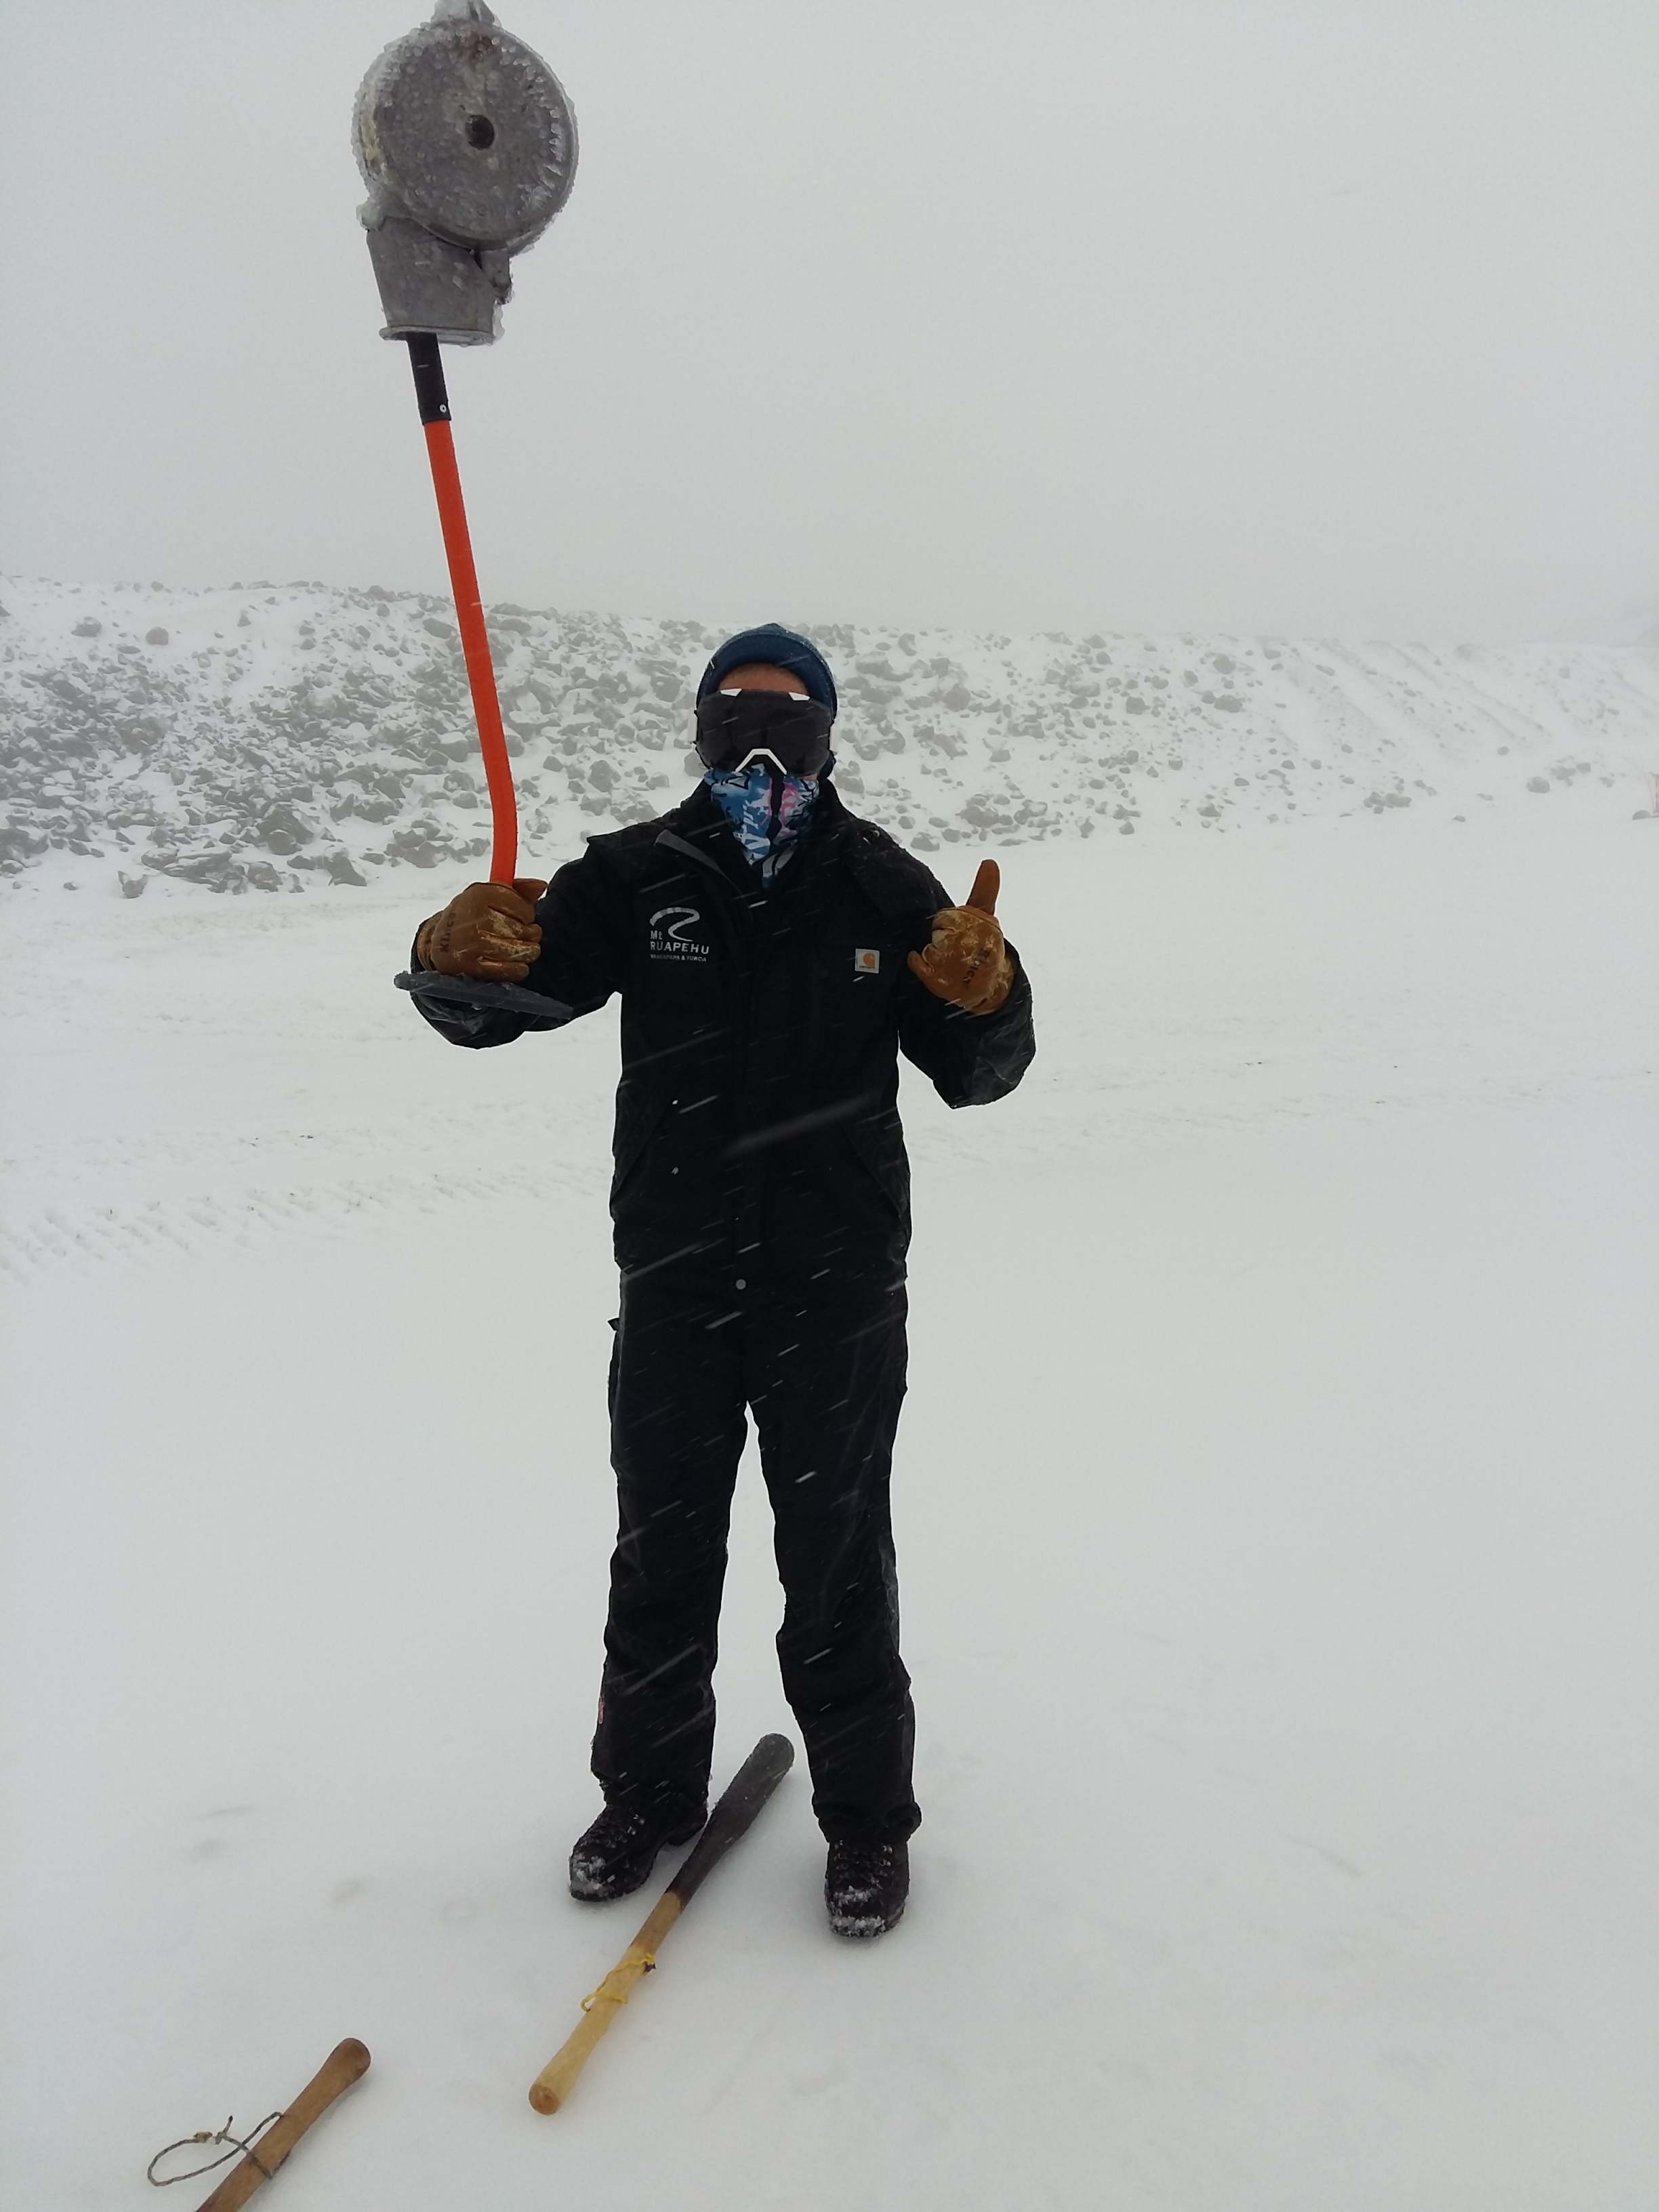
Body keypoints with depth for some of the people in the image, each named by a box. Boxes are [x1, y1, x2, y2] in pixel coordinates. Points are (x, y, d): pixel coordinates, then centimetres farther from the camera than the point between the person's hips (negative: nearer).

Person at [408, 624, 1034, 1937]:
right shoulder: (639, 877, 0)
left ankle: (868, 1818, 32)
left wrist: (988, 992, -23)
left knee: (837, 1565, 13)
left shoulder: (881, 883, -1)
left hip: (838, 1288, -1)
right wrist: (461, 957, -28)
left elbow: (975, 1074, -1)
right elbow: (500, 1001, -5)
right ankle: (650, 1794, 39)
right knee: (662, 1556, 17)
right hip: (672, 1286, 2)